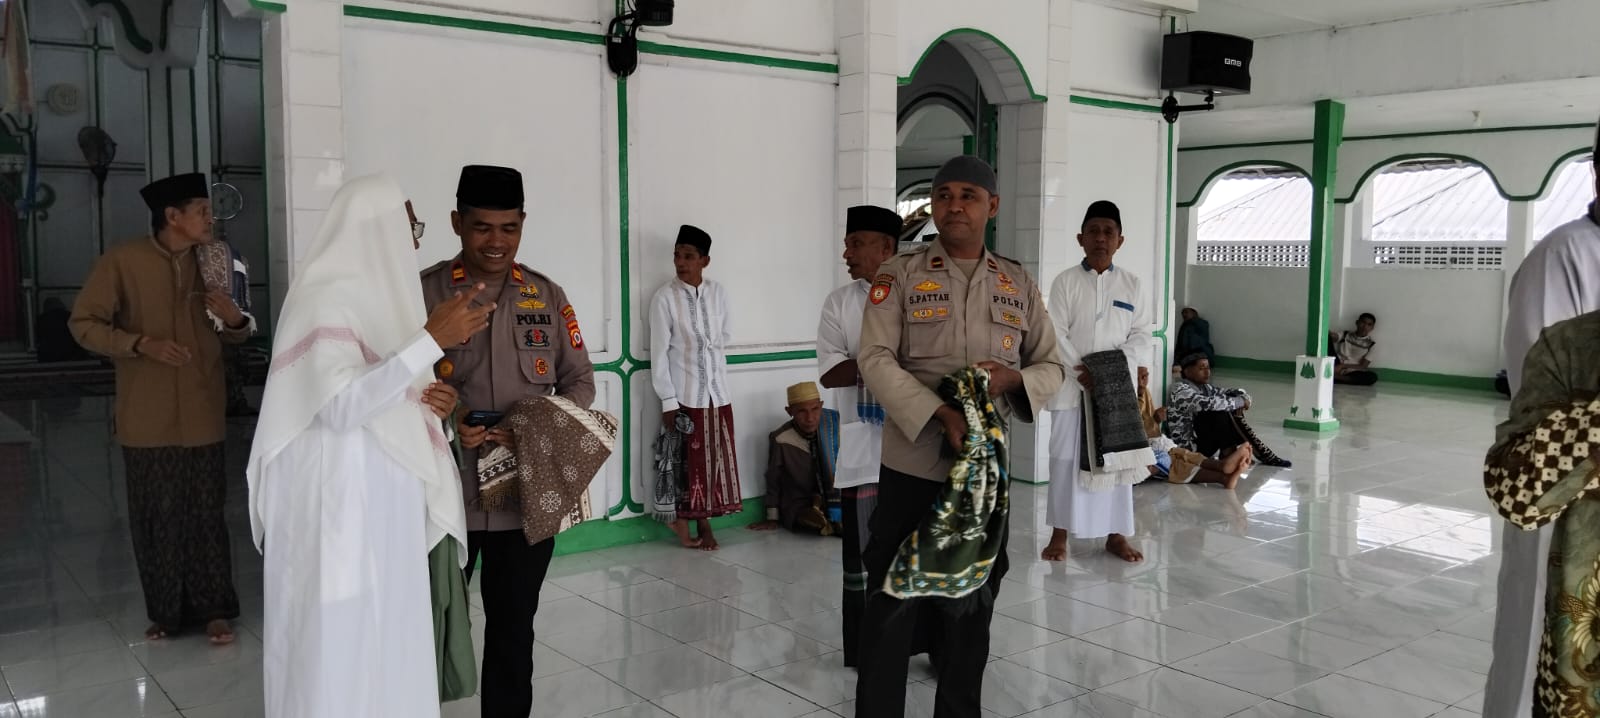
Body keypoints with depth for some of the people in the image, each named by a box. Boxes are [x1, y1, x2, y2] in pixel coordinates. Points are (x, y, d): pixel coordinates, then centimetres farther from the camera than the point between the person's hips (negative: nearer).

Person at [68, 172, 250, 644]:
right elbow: (83, 323, -4)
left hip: (202, 416, 2)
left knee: (207, 513, 4)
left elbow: (235, 335, 15)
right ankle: (165, 612, 22)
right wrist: (141, 343, -18)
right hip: (147, 419, -2)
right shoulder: (122, 262, -6)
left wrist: (236, 320, -9)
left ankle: (214, 609, 15)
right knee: (155, 517, 7)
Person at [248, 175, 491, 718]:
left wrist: (425, 401, 1)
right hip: (340, 505, -9)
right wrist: (432, 340, -29)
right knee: (341, 650, 1)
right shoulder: (328, 298, -16)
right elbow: (340, 407, -27)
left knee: (386, 645, 15)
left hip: (383, 503, 9)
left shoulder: (377, 293, 12)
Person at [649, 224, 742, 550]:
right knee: (685, 459, 2)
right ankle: (682, 521, 15)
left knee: (716, 459, 8)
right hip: (684, 394, -4)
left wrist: (699, 349, -2)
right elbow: (659, 352, -11)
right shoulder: (664, 297, -9)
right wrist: (668, 400, -14)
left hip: (717, 390, 4)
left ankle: (704, 523, 20)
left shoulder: (719, 293, 2)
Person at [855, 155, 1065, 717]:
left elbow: (1052, 366, 11)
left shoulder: (1019, 285, 8)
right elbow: (877, 358, -12)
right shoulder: (899, 276, -2)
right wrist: (941, 415, -24)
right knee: (893, 600, 2)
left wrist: (1013, 379, -13)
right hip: (912, 462, -3)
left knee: (973, 604, 15)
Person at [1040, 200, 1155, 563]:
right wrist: (1083, 372, -15)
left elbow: (1142, 335, 2)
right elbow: (1057, 335, -5)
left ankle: (1115, 534, 18)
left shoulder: (1133, 284, 6)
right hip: (1072, 385, -1)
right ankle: (1059, 534, 11)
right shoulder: (1065, 282, 0)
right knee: (1065, 458, 1)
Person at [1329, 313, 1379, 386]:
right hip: (1335, 367, 0)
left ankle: (1332, 377, -31)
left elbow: (1363, 366, -1)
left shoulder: (1370, 345, 9)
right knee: (1327, 337, -14)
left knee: (1372, 377, -33)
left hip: (1350, 373, 0)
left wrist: (1343, 366, -15)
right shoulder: (1345, 335, 13)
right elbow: (1332, 335, -8)